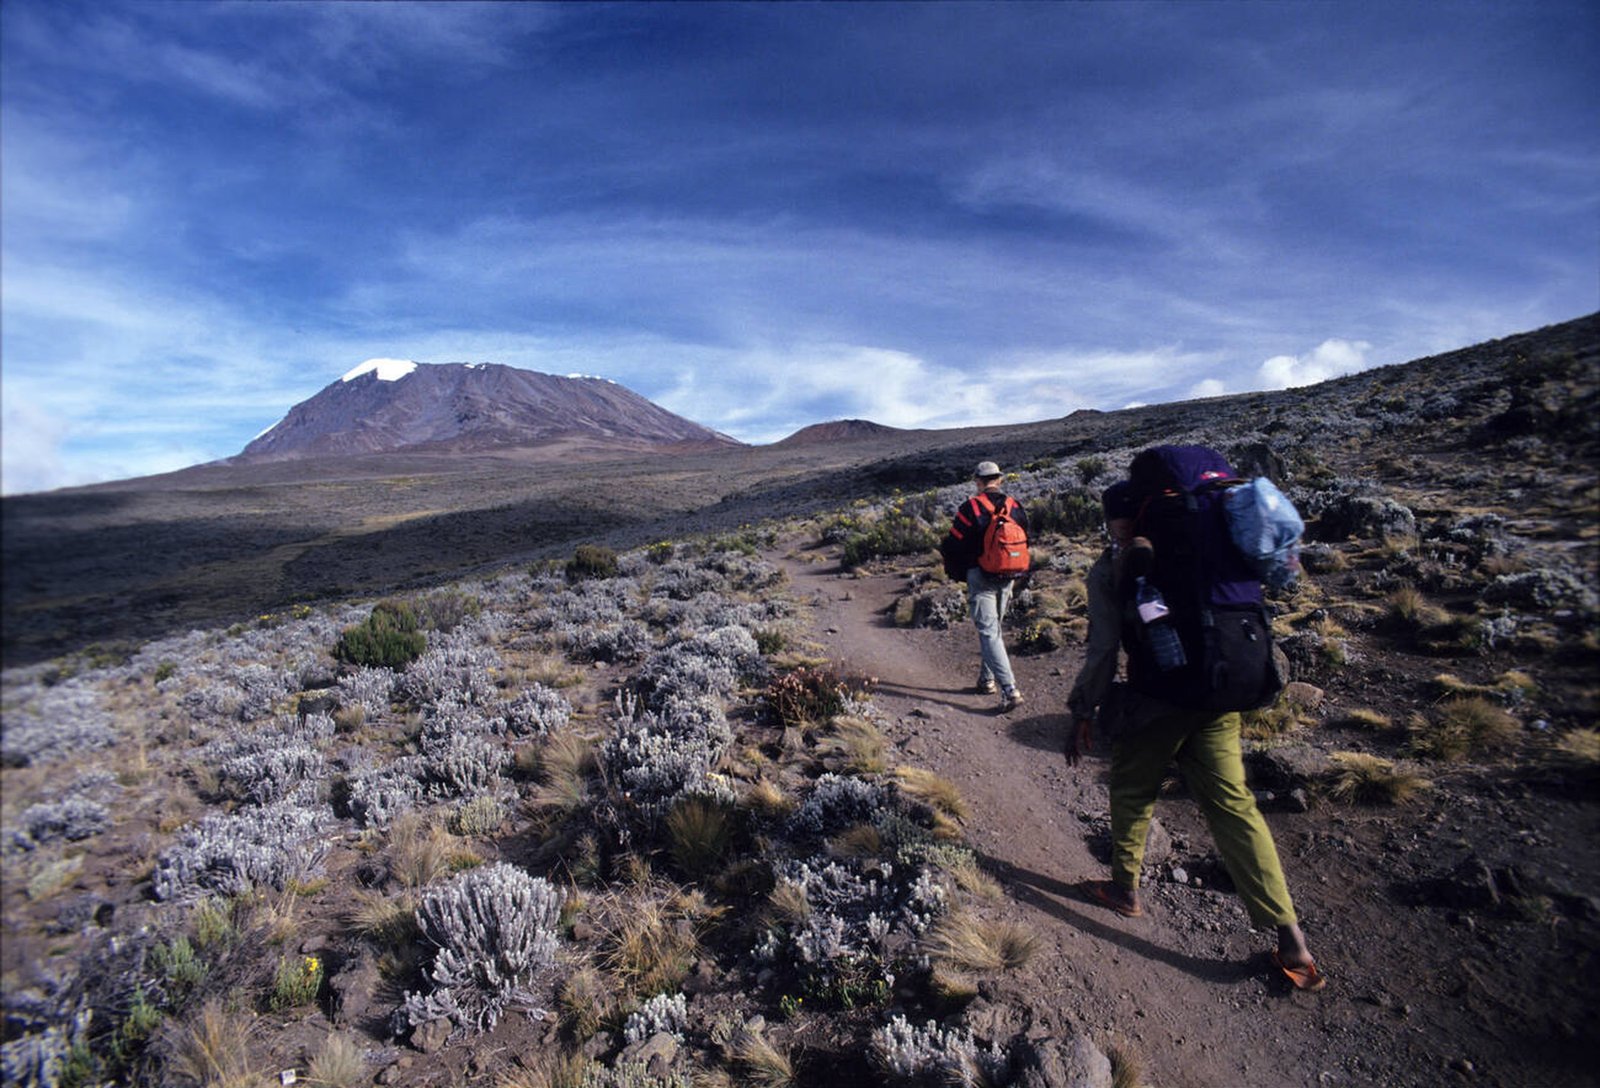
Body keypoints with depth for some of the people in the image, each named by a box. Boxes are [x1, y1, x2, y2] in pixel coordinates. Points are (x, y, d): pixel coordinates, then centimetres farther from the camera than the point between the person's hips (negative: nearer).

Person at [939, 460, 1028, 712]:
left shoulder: (971, 508, -13)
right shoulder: (1016, 507, 4)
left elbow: (953, 544, -8)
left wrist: (957, 574, 10)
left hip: (981, 578, -6)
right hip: (1007, 578, 6)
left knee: (989, 633, -6)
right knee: (994, 628, 20)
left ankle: (1010, 690, -15)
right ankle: (987, 680, 30)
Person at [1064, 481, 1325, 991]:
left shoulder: (1108, 570, -6)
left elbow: (1103, 648, -11)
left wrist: (1083, 711, -3)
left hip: (1155, 701, -5)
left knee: (1132, 795, 18)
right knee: (1234, 806, 10)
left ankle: (1125, 888, 35)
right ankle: (1291, 937, 11)